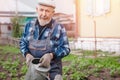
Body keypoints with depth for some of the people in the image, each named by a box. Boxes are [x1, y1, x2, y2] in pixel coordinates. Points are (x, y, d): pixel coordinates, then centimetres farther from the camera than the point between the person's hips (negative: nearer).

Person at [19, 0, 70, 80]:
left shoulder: (59, 28, -13)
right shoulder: (30, 25, -1)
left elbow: (65, 48, -9)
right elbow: (22, 42, 8)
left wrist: (51, 55, -26)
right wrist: (27, 54, -11)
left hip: (53, 68, -3)